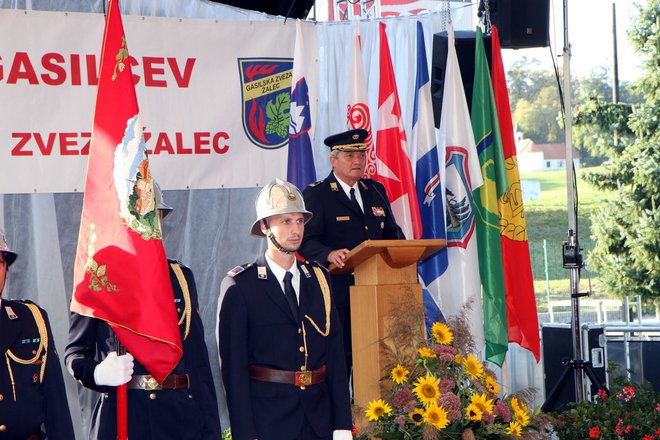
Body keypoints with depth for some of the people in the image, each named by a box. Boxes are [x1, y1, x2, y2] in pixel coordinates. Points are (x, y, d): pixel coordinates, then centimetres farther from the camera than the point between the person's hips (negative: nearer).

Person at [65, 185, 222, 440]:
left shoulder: (181, 278, 13)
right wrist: (97, 374, -18)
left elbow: (199, 361, 11)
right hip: (118, 419, -2)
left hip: (181, 419, 2)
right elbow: (75, 353, 5)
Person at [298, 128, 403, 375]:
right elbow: (306, 241, -10)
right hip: (337, 292, -5)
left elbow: (392, 233, 22)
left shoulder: (376, 191, 19)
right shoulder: (315, 194, 0)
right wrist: (330, 254, -30)